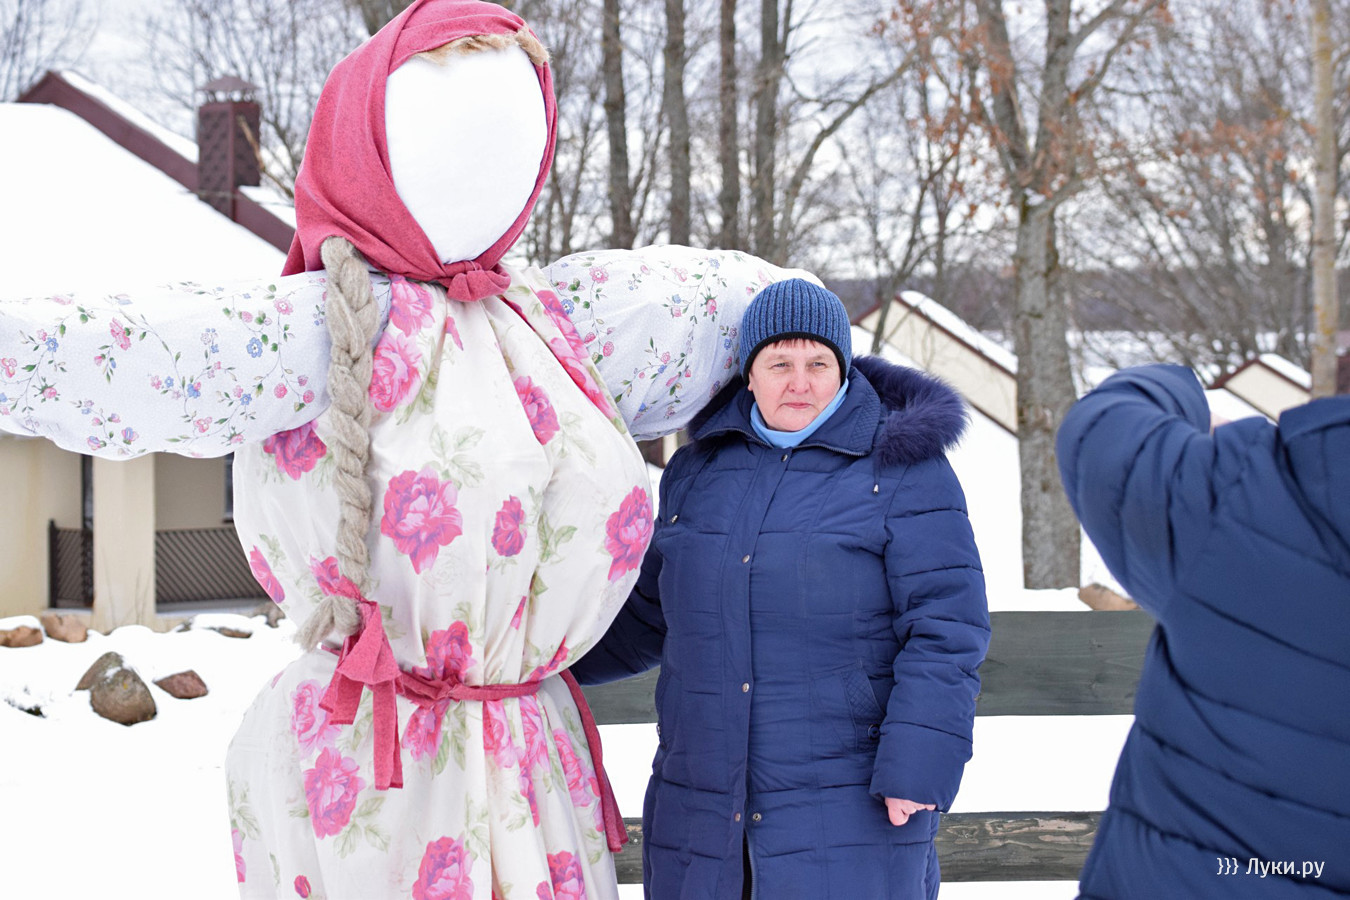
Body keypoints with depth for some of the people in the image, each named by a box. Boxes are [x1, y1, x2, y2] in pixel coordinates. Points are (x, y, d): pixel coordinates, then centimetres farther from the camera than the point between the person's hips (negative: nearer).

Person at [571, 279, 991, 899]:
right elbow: (652, 611, 21)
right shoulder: (699, 469, 10)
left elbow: (946, 628, -10)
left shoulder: (902, 469, -6)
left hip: (851, 801, -5)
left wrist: (915, 771, -17)